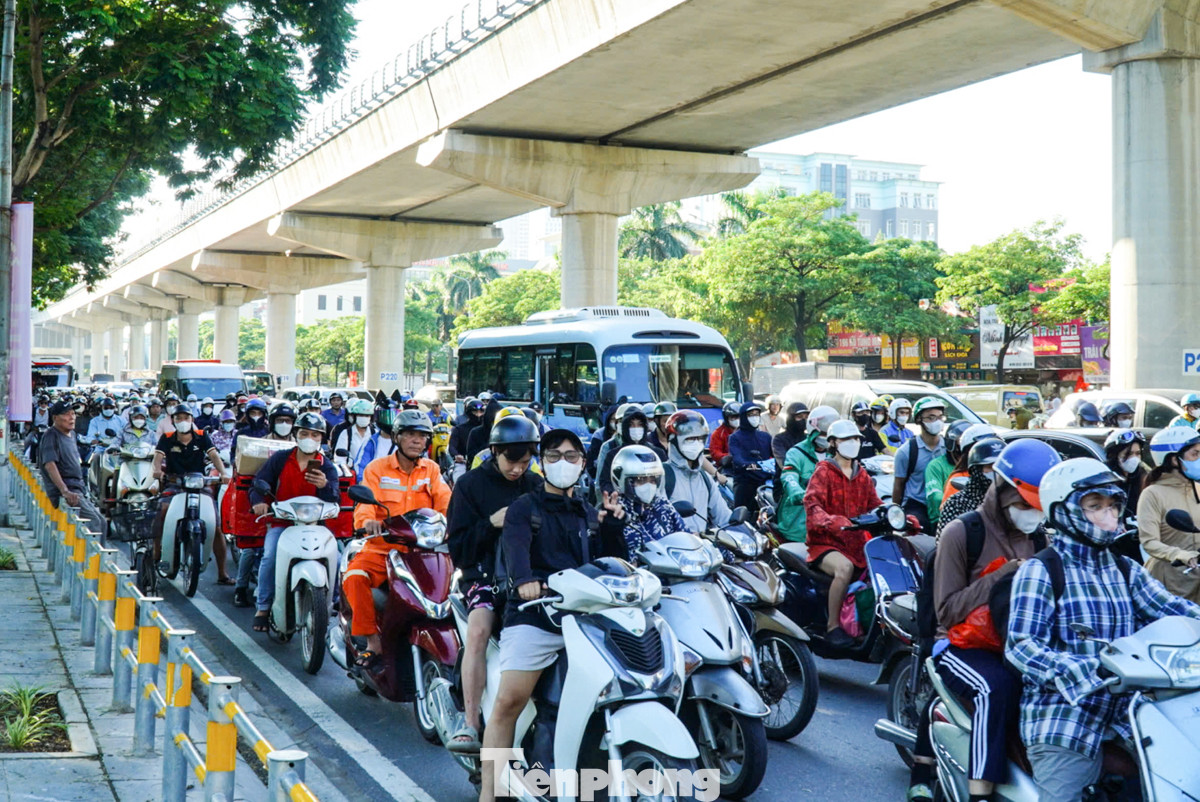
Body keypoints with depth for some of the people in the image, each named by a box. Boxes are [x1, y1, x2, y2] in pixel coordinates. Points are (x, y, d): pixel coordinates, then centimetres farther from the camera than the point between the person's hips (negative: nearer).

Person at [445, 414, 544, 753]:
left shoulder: (536, 486, 15)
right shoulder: (471, 483, 8)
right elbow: (458, 544, 4)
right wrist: (491, 524, -11)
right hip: (485, 572, -2)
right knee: (479, 627, -32)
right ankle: (470, 722, -30)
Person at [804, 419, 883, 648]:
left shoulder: (862, 475, 20)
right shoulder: (823, 472, -1)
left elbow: (875, 506, 15)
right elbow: (812, 504, -17)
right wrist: (832, 522, -37)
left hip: (857, 543, 6)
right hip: (826, 543, -6)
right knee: (844, 567, -35)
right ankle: (832, 626, -26)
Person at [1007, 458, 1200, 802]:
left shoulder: (1125, 570, 16)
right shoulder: (1039, 571, -4)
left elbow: (1171, 608, 1)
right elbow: (1021, 646, -14)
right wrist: (1090, 671, -27)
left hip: (1127, 715, 6)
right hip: (1065, 718, -5)